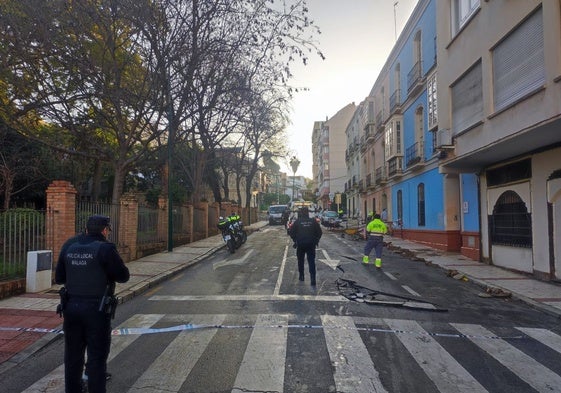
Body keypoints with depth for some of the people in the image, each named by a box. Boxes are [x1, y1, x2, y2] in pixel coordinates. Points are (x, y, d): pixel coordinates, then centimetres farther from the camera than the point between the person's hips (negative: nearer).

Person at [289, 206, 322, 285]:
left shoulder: (297, 221, -4)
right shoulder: (313, 221, 0)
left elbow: (291, 232, -2)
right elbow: (319, 232, 4)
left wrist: (295, 240, 11)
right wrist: (316, 240, 15)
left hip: (300, 244, 0)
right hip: (311, 244, 1)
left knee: (300, 261, 17)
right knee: (311, 261, 0)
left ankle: (301, 276, 25)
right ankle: (313, 279, -10)